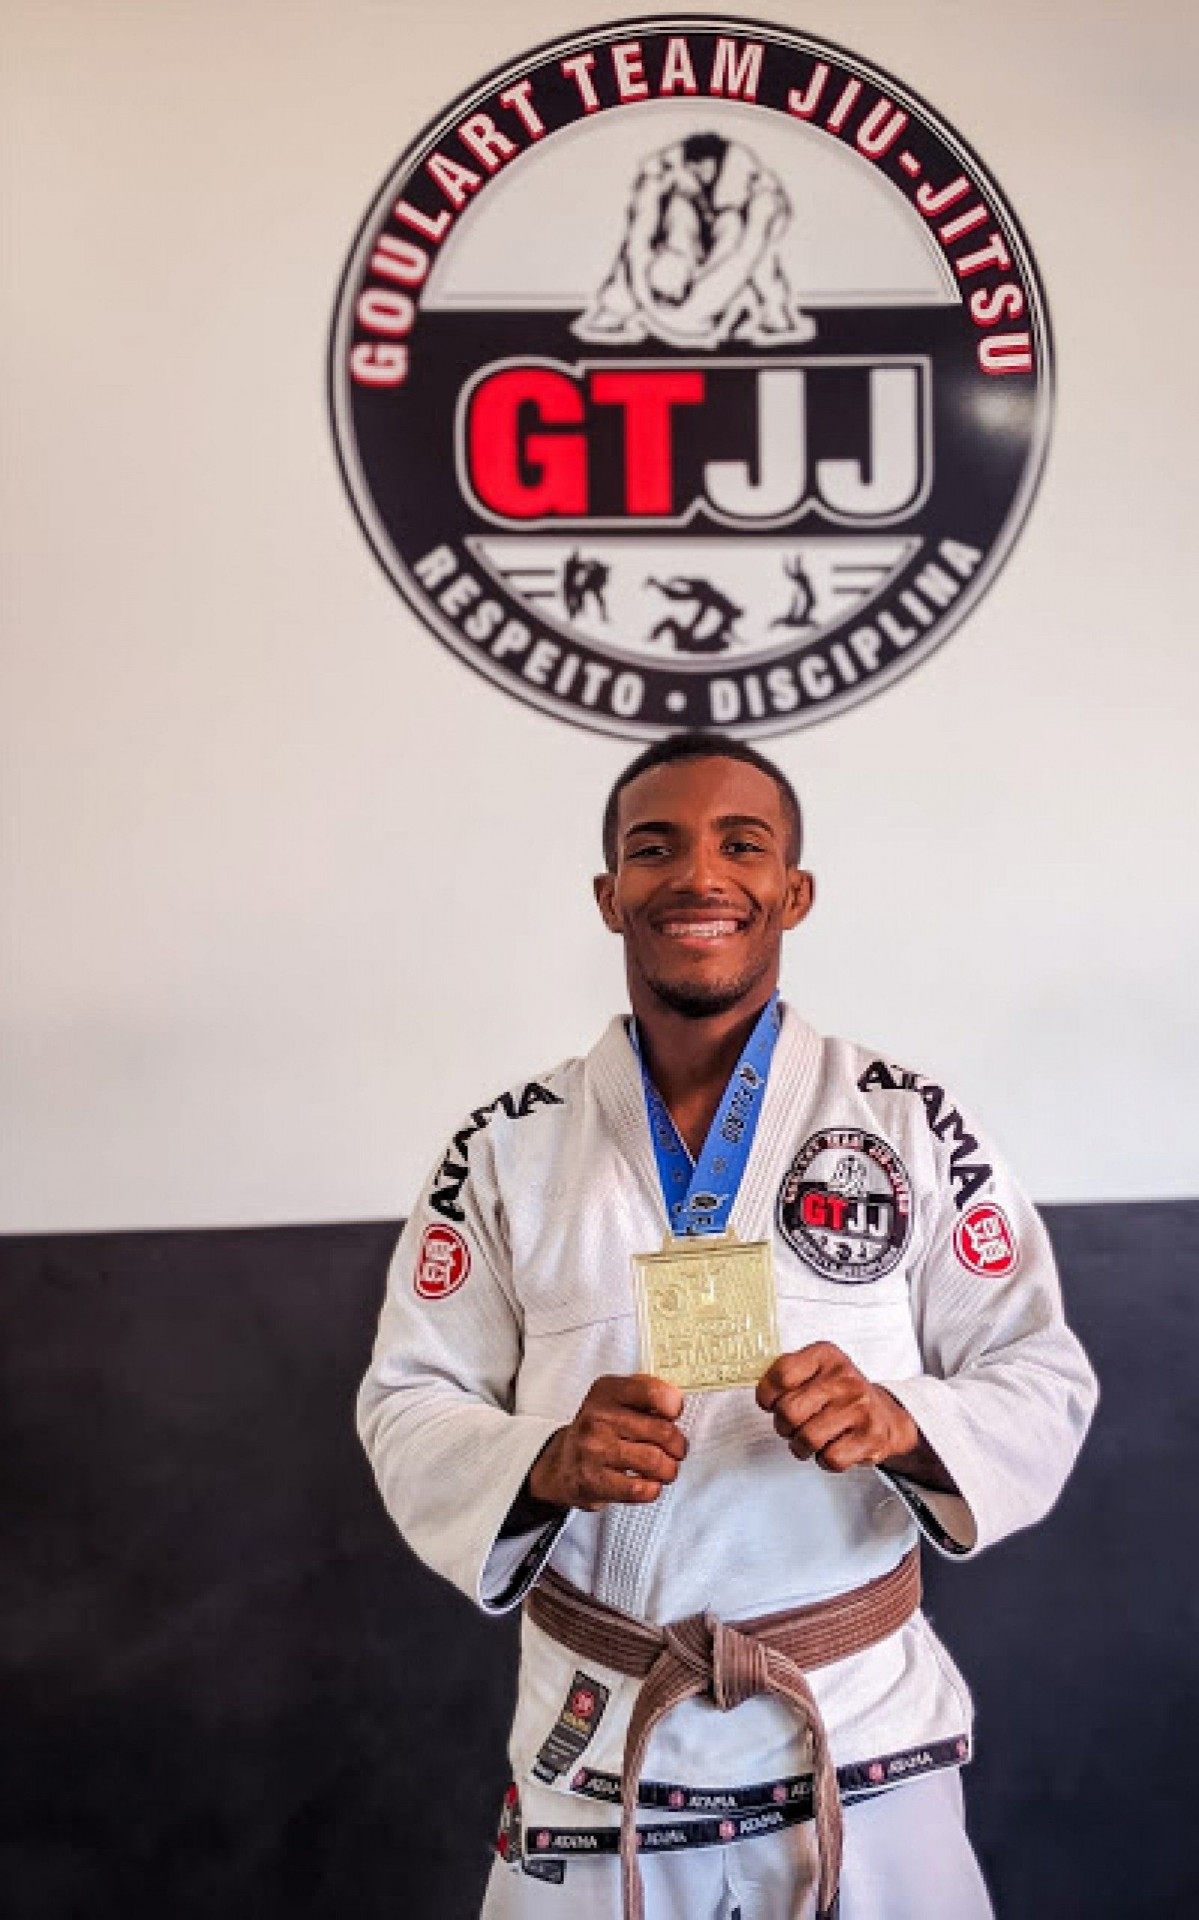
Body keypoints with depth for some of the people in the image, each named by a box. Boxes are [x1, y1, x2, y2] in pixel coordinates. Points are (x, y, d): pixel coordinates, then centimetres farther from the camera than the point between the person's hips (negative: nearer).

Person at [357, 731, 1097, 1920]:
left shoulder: (911, 1127, -4)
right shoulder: (507, 1150, -2)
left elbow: (1040, 1382, -2)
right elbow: (411, 1407, 0)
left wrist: (900, 1419, -23)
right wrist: (546, 1462, -21)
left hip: (866, 1740, 0)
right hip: (594, 1753, 1)